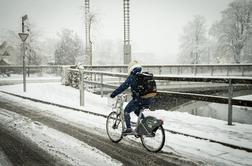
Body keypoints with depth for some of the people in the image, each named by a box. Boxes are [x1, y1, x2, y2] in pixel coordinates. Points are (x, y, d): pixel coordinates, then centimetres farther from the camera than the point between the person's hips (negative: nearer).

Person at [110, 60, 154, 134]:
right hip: (149, 100, 7)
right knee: (137, 111, 31)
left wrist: (113, 94, -4)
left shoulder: (132, 77, -6)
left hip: (139, 99, -7)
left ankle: (129, 129, 5)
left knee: (126, 111, 12)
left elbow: (123, 86, -10)